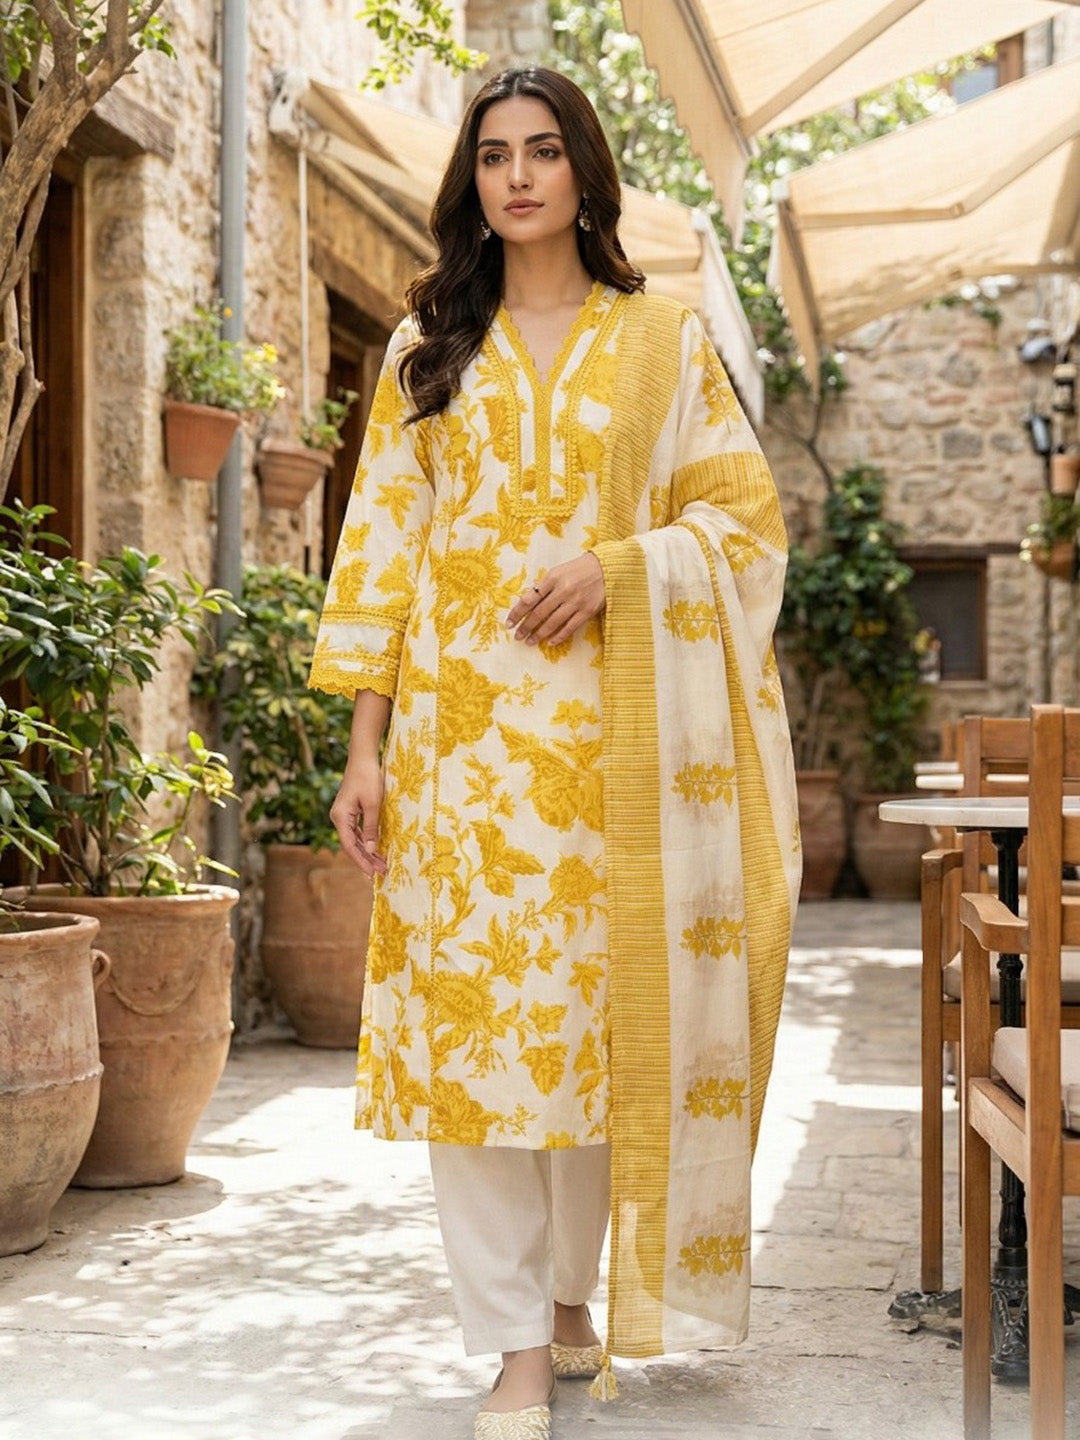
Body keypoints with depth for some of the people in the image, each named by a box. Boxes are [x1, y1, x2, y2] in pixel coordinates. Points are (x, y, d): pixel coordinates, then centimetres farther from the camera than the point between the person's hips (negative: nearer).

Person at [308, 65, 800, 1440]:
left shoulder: (663, 338, 10)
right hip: (460, 726, 1)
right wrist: (364, 746, 1)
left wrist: (618, 566, -13)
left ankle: (572, 1293, 22)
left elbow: (743, 514, 6)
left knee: (598, 1007, 3)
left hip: (610, 728, 0)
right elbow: (381, 544, 8)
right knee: (471, 1007, -5)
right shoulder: (426, 348, 13)